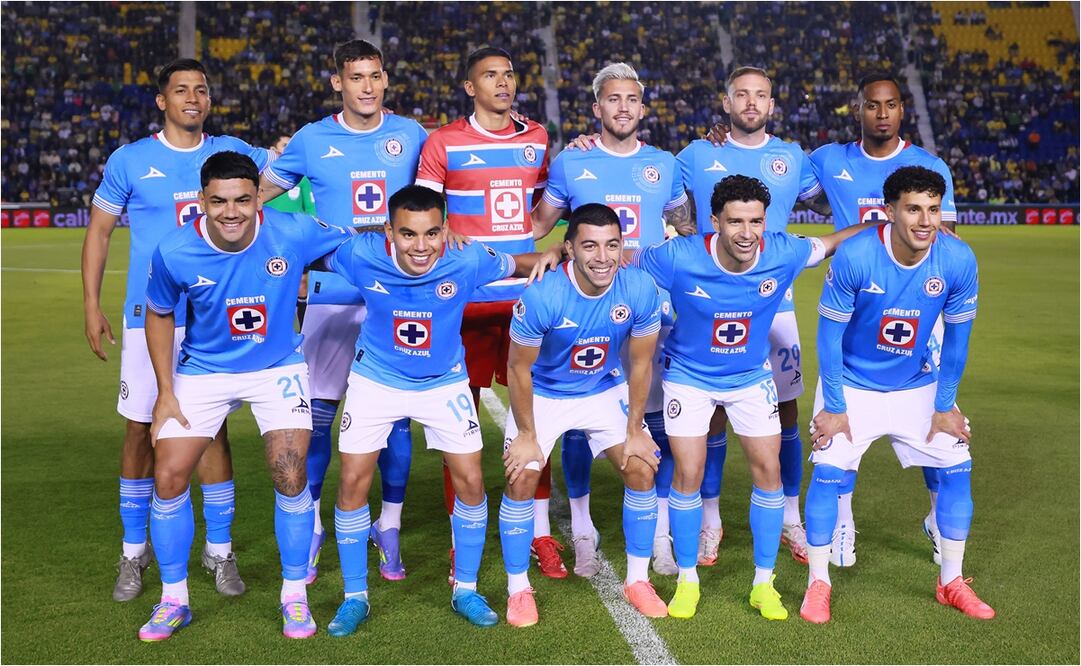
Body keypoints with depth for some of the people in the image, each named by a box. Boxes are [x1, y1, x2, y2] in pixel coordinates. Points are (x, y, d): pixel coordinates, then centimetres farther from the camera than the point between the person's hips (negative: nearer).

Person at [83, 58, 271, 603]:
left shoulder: (231, 152, 6)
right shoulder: (130, 160, 1)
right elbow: (98, 232, 7)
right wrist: (91, 305, 1)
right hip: (149, 315, -1)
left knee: (213, 429, 3)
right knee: (140, 430, 4)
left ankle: (219, 551, 15)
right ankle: (134, 553, 19)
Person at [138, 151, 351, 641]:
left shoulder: (294, 234, -22)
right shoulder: (174, 252, -19)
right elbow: (159, 316, 0)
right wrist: (165, 391, -2)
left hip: (278, 367, -1)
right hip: (203, 370, 1)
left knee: (290, 478, -11)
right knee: (168, 477, -5)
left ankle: (294, 596, 11)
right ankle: (173, 600, 16)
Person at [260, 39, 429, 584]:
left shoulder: (410, 135, 4)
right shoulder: (312, 140, 3)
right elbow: (258, 195, 11)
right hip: (333, 294, 0)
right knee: (319, 411, 1)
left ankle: (389, 528, 18)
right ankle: (309, 526, 17)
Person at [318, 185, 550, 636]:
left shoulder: (467, 261, -24)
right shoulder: (361, 255, -24)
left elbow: (522, 265, -7)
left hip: (444, 383, 0)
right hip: (376, 380, 0)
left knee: (470, 483, -2)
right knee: (353, 484, -2)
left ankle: (466, 591, 19)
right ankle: (355, 597, 17)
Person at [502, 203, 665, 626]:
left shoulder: (640, 290, -24)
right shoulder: (542, 296, -32)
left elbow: (640, 363, -9)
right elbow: (519, 368, -18)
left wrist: (635, 430, -5)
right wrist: (527, 435, -12)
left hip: (605, 390, 3)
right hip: (543, 394, -2)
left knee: (642, 470, -5)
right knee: (522, 479, -12)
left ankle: (637, 580, 14)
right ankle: (518, 589, 7)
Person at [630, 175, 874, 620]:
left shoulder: (783, 253, -21)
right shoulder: (678, 258, -28)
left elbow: (831, 243, 0)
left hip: (751, 377, 2)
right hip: (689, 377, -2)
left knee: (768, 469, -1)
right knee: (688, 474, -5)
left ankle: (764, 584, 15)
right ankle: (687, 581, 16)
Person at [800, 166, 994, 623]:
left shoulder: (958, 260, -17)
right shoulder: (854, 257, -25)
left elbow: (957, 337, -4)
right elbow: (830, 334, -16)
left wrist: (945, 406, -1)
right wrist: (834, 406, -14)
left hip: (918, 385, 3)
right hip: (853, 384, -3)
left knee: (957, 468, 0)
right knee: (828, 470, -13)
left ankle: (951, 582, 17)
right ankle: (818, 583, 3)